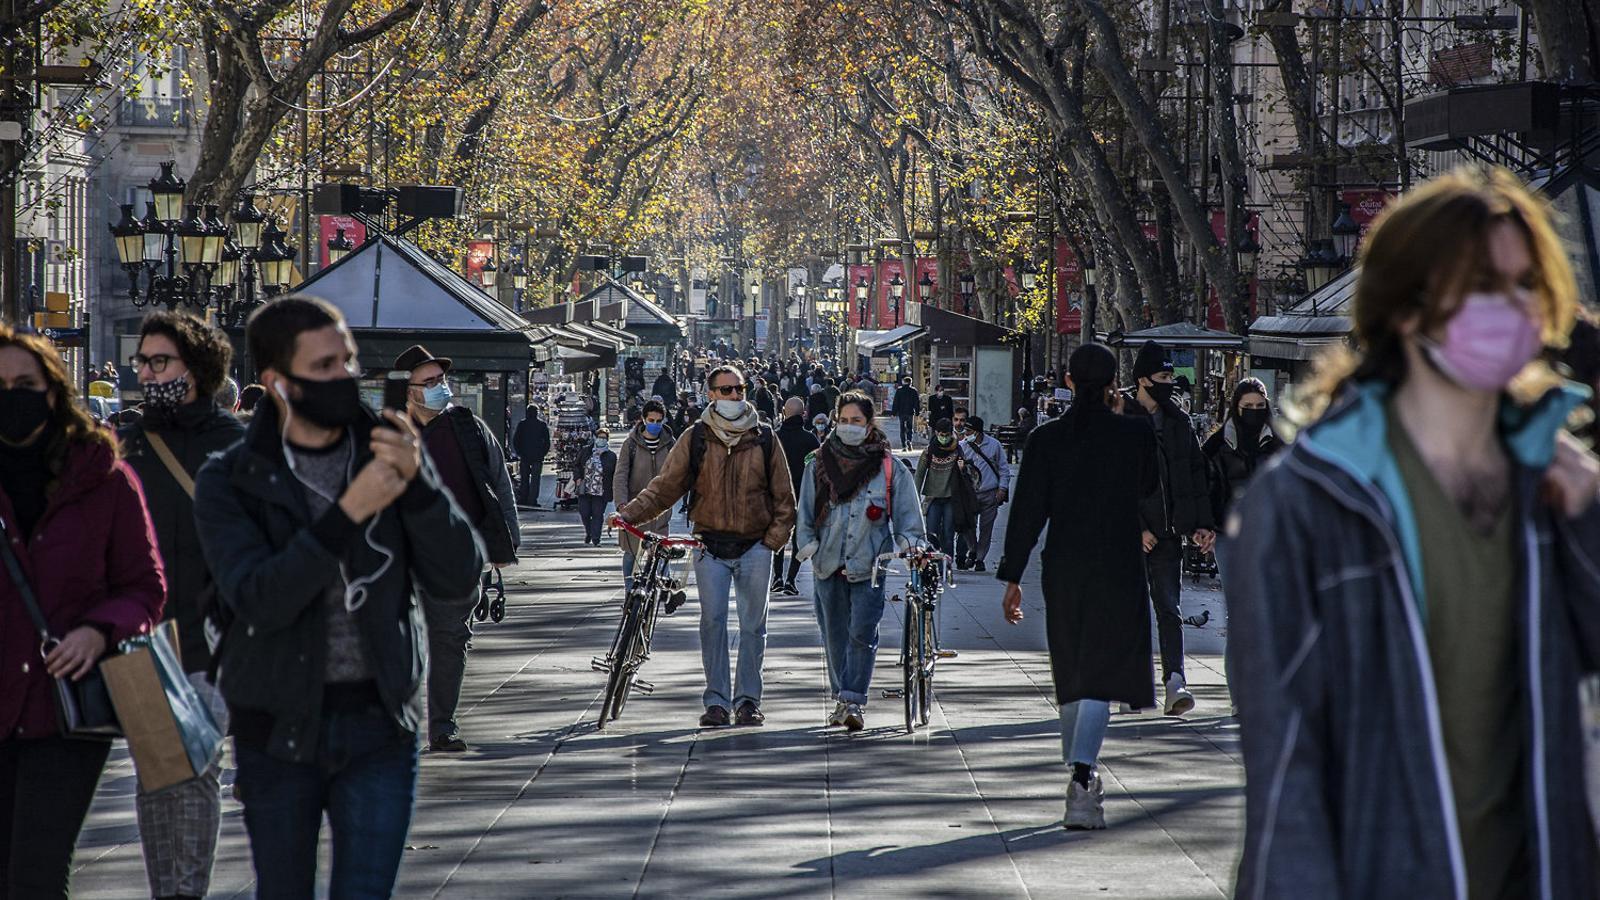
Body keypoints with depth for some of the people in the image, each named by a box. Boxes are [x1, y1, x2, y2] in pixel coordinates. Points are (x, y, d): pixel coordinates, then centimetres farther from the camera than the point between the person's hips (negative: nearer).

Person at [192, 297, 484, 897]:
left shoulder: (388, 451, 2)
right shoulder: (229, 482, -4)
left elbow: (457, 578, -6)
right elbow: (261, 599, -19)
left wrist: (416, 480, -21)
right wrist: (349, 512, -27)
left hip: (379, 730, 0)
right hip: (280, 730, 0)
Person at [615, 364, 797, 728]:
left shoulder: (764, 439, 5)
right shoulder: (695, 439, 3)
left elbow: (784, 497, 9)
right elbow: (665, 487, 4)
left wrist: (773, 541, -1)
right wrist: (628, 514, -8)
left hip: (754, 546, 1)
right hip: (711, 547, -1)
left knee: (753, 625, 3)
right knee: (712, 621, -7)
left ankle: (748, 699, 12)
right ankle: (716, 701, -1)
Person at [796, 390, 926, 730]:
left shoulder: (889, 468, 2)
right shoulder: (819, 466, 9)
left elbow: (908, 515, 4)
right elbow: (805, 514, 12)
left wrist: (910, 547, -9)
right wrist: (809, 547, -1)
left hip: (870, 566, -3)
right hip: (829, 564, 3)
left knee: (862, 633, -14)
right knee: (834, 636, 9)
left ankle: (853, 702, -13)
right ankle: (841, 699, 21)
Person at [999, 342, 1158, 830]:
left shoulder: (1045, 439, -2)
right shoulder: (1136, 434, -7)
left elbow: (1027, 513, -3)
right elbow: (1149, 489, 11)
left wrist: (1012, 578, 1)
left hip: (1063, 570, 3)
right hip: (1119, 568, -3)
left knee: (1071, 676, 17)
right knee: (1101, 675, -6)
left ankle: (1079, 777, 30)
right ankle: (1082, 777, -24)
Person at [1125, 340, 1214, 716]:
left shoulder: (1179, 421, 12)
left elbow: (1197, 473, 15)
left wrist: (1203, 523, 8)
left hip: (1168, 532, 3)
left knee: (1169, 609, -3)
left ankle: (1175, 681, -11)